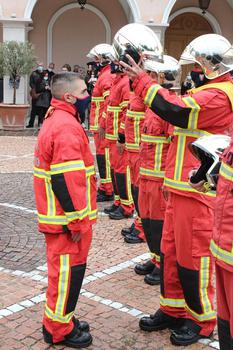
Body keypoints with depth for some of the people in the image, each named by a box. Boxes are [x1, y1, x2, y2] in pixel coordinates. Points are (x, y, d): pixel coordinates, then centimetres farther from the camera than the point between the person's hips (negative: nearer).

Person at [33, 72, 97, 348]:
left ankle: (61, 319, 34)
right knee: (67, 270, 3)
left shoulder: (55, 119, 12)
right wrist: (78, 221, -19)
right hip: (66, 217, -10)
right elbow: (68, 180, -26)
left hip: (58, 213, 10)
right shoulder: (67, 127, -21)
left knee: (64, 268, 20)